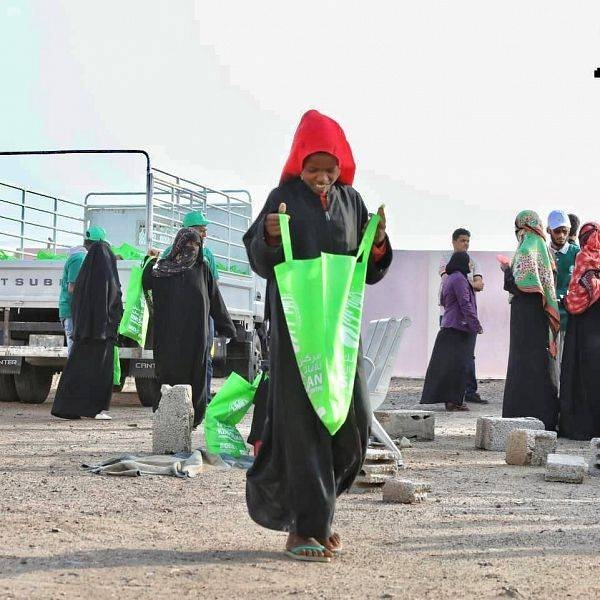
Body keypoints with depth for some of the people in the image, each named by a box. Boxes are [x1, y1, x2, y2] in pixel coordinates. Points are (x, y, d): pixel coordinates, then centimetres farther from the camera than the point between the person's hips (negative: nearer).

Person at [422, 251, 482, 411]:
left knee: (445, 363, 9)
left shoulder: (448, 278, 15)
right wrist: (476, 325, -14)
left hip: (447, 327, 9)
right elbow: (465, 304, -17)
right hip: (459, 327, -9)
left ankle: (448, 398, 14)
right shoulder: (459, 278, -13)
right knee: (458, 364, -6)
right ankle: (454, 400, -6)